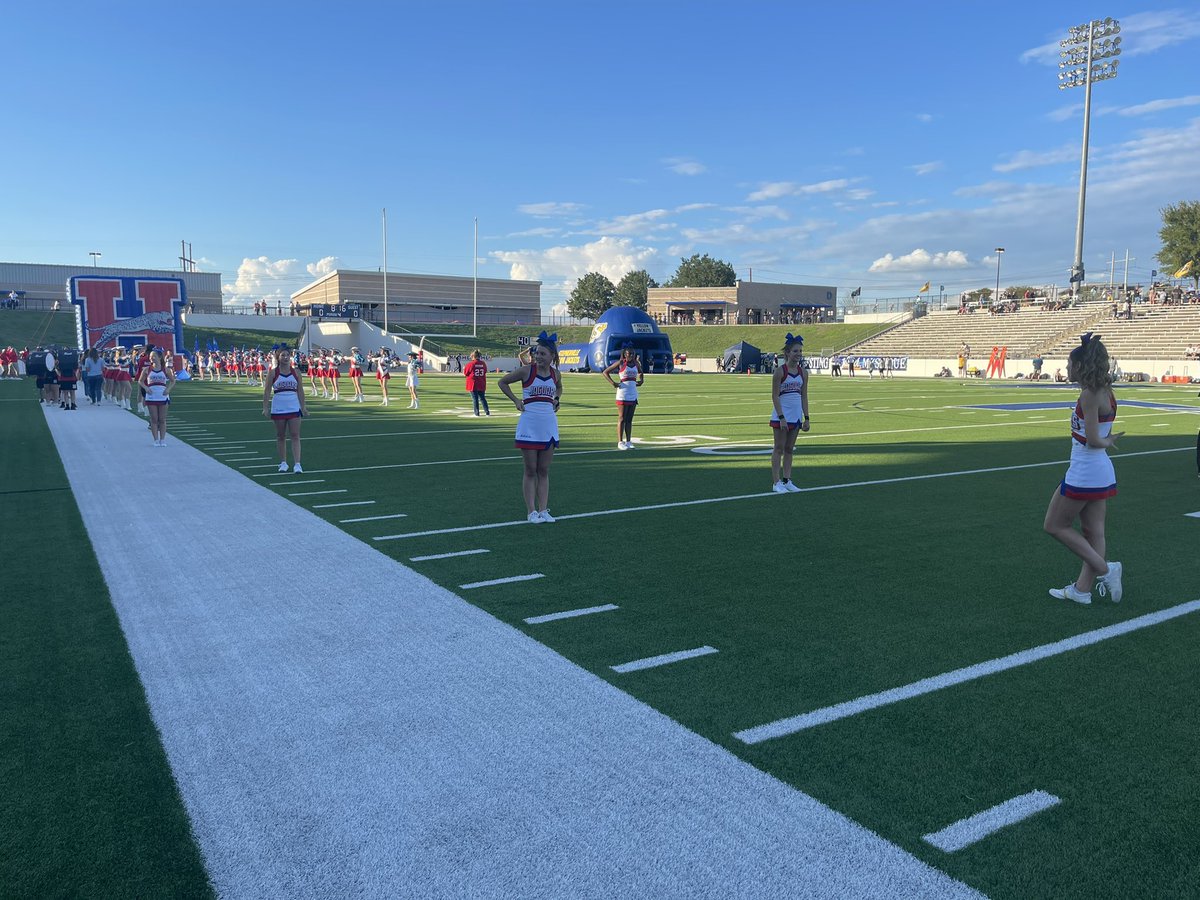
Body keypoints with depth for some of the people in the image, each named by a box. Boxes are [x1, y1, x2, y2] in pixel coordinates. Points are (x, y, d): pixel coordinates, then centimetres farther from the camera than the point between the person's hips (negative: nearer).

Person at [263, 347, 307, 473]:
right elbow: (267, 391, -1)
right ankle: (283, 462, 18)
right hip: (278, 409, -1)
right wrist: (265, 408, -8)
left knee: (295, 436, -6)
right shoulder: (273, 373, -1)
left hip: (294, 408, 1)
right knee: (281, 436, 8)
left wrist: (303, 407, 3)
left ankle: (297, 463, -9)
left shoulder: (295, 372, 5)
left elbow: (300, 391, 8)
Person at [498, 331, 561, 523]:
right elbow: (503, 382, 4)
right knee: (530, 471, 1)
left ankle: (543, 510, 12)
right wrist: (515, 400, -3)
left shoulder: (556, 374, 4)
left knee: (544, 471, 7)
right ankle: (531, 511, 5)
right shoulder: (526, 371, -7)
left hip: (549, 426, 4)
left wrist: (556, 399, 9)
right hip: (529, 426, -4)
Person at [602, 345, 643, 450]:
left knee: (629, 420, 9)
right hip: (623, 395, -5)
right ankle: (620, 442, 0)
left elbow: (641, 372, 31)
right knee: (622, 419, -3)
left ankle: (628, 442, 14)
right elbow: (605, 372, -3)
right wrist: (613, 383, -12)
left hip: (633, 394, 5)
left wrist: (641, 381, 11)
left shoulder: (636, 363, 9)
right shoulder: (620, 363, -5)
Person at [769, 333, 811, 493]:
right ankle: (776, 482, 3)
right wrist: (781, 417, -17)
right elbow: (775, 396, -11)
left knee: (789, 449, 10)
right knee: (779, 449, 0)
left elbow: (804, 396, 10)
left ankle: (787, 481, 15)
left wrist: (806, 418, 6)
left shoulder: (803, 372, 6)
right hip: (781, 416, -5)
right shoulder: (780, 371, -10)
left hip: (796, 416, 5)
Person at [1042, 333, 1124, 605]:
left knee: (1055, 526, 6)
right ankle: (1082, 589, 19)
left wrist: (1106, 441, -4)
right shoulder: (1105, 392, 9)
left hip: (1083, 475, -9)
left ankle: (1105, 569, 3)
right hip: (1102, 472, 9)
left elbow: (1093, 440, -21)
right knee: (1093, 532, 11)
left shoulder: (1089, 395, -18)